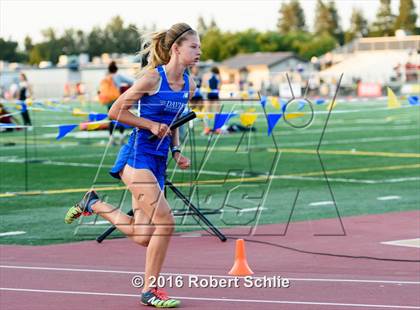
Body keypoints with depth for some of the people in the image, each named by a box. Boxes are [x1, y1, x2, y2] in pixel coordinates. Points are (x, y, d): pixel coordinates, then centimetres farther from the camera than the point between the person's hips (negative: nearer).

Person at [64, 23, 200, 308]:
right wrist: (151, 125, -14)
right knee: (165, 221, -18)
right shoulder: (153, 77, -12)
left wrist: (177, 151, 8)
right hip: (138, 156, -8)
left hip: (158, 162, 8)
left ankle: (94, 204, 28)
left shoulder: (189, 85, 9)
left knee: (143, 237, 3)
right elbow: (115, 111, -7)